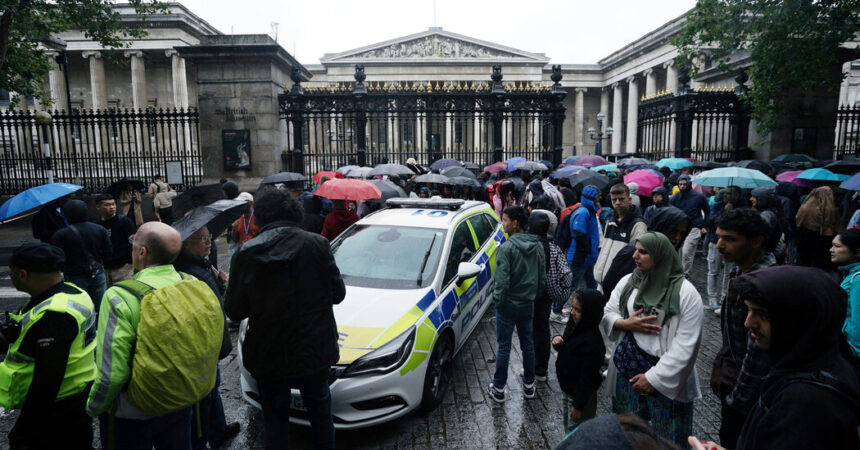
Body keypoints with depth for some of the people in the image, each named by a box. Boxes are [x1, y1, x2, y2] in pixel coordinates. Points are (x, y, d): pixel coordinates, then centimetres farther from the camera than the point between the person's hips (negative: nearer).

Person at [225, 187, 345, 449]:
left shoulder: (247, 253, -11)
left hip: (268, 356, 0)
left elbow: (234, 310, -6)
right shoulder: (317, 245, -12)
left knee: (275, 422, 20)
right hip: (314, 350, 1)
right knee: (320, 415, 24)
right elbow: (337, 293, -5)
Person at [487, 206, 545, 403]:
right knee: (528, 344, 17)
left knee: (504, 347, 5)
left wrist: (497, 300, -9)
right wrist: (533, 296, 17)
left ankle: (498, 389, 15)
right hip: (528, 305, 6)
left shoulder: (507, 247, -21)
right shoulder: (537, 246, 1)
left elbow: (502, 280, -22)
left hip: (508, 305, -6)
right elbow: (542, 278, 7)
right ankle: (529, 386, 28)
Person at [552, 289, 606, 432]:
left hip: (582, 394, -9)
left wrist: (578, 405, -20)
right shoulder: (574, 325, -4)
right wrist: (557, 341, -9)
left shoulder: (592, 341, -30)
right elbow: (566, 348, 15)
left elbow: (588, 376, -26)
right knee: (568, 424, 25)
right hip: (568, 388, 9)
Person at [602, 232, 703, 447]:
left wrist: (654, 377, -16)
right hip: (627, 371, 4)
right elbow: (606, 313, 7)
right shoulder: (627, 282, 1)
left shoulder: (685, 292, -14)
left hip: (666, 378, -4)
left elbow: (685, 344, -16)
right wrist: (625, 324, -15)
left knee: (668, 438, 9)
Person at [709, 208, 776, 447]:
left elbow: (759, 352, -26)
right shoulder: (740, 271, 2)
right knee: (728, 438, 22)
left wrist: (737, 400, -18)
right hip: (731, 378, 8)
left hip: (748, 391, -8)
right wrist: (719, 365, 13)